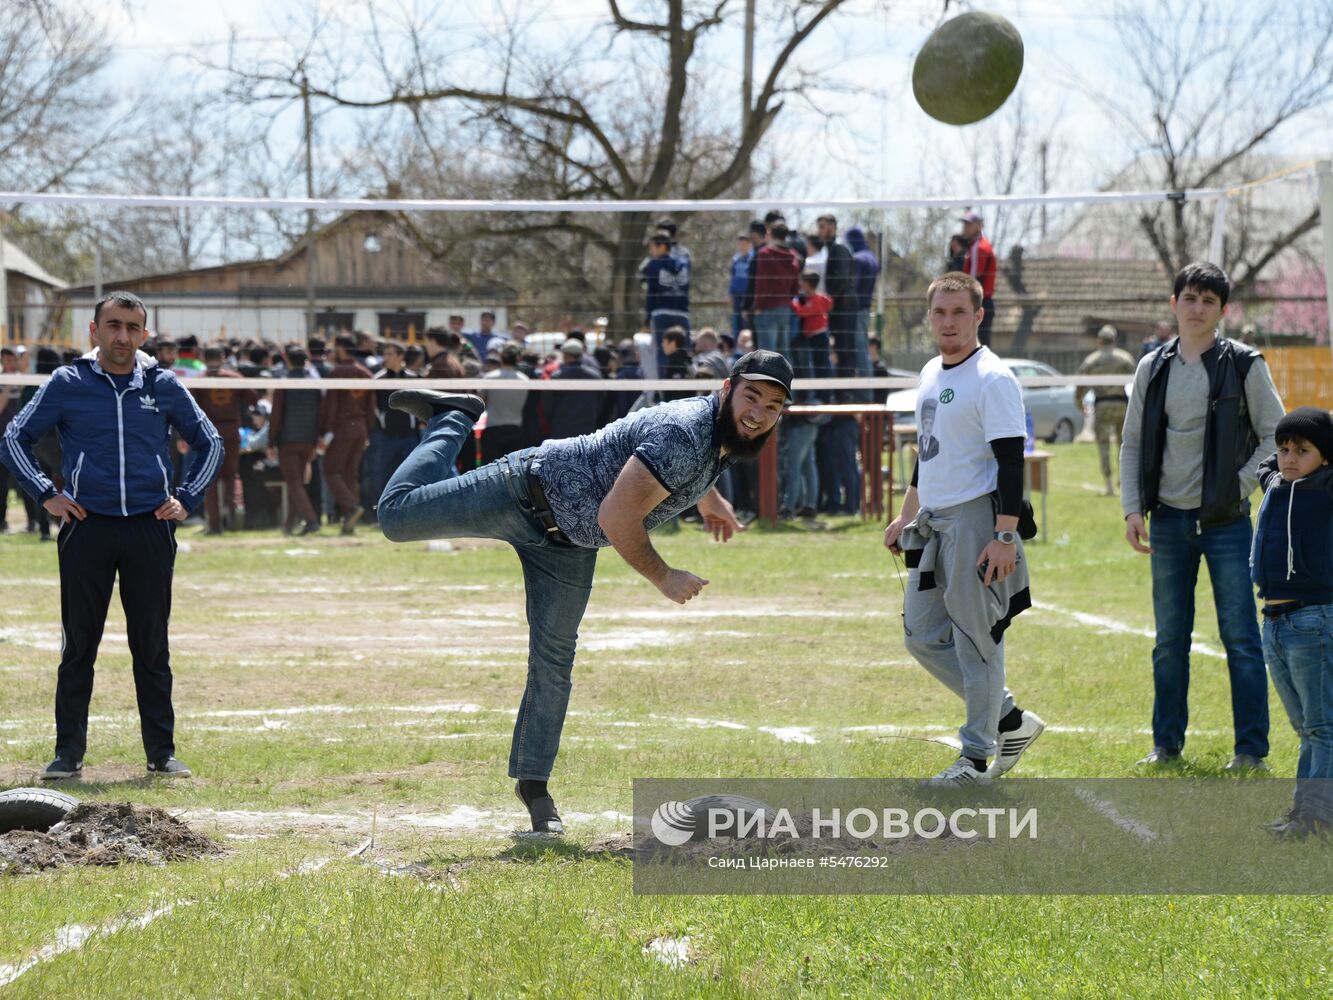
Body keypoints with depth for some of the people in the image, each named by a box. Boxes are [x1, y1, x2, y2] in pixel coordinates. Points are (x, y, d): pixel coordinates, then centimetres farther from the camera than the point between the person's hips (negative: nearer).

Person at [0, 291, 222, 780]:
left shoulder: (164, 386, 7)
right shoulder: (67, 384, 2)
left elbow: (209, 443, 18)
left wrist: (186, 499, 7)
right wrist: (46, 494, 0)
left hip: (149, 530, 1)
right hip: (86, 529, -1)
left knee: (153, 647, 5)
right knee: (78, 646, 2)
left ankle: (162, 752, 11)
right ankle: (68, 753, 8)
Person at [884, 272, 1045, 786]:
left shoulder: (993, 379, -13)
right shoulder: (931, 374, 15)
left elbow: (1011, 461, -17)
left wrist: (1004, 537, -23)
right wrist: (907, 515, 25)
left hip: (976, 521, -9)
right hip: (933, 523, 9)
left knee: (975, 640, -4)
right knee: (923, 636, 10)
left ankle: (978, 754, 5)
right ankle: (1010, 719, 21)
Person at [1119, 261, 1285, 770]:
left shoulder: (1244, 365, -3)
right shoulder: (1153, 368, 7)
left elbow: (1275, 435, 1)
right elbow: (1133, 443, 12)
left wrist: (1240, 487, -10)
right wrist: (1132, 509, 3)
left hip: (1225, 522, -3)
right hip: (1169, 520, 3)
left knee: (1240, 636, -3)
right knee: (1169, 641, 9)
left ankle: (1251, 749, 1)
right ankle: (1167, 744, 17)